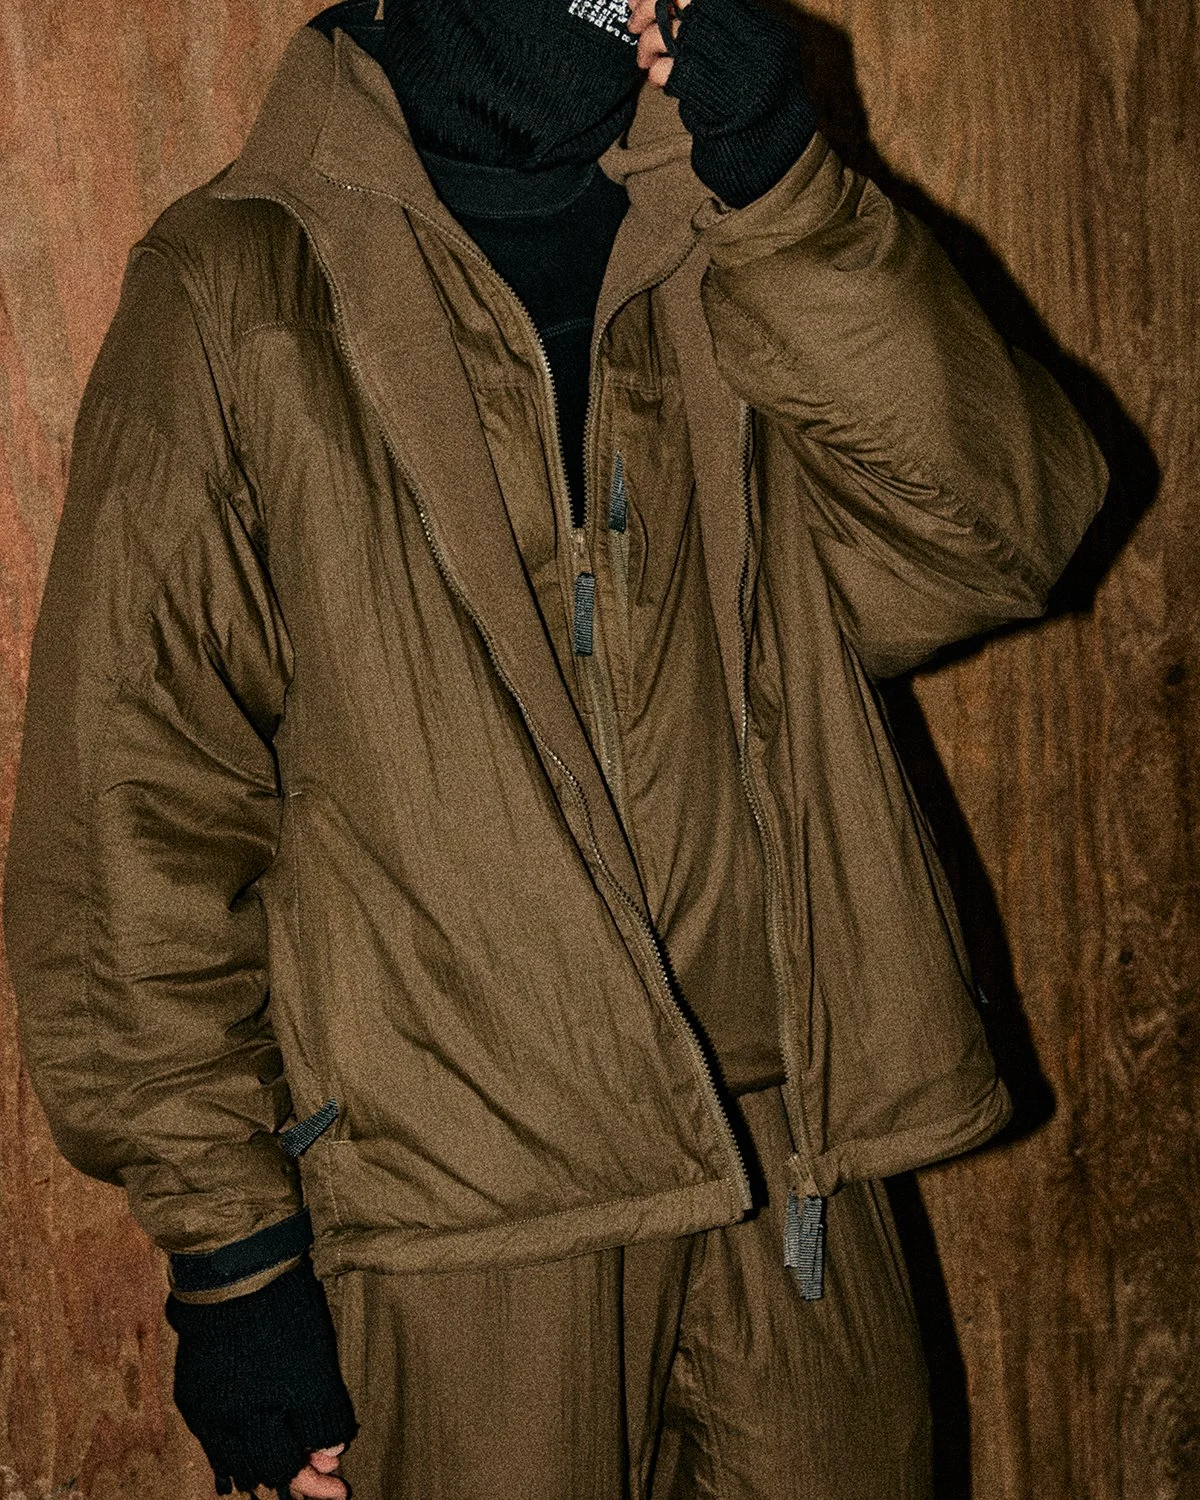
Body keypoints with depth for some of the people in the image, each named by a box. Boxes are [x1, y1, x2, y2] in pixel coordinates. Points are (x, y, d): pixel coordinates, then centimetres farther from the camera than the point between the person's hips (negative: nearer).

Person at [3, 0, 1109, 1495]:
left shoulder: (725, 256, 9)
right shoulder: (238, 292, -6)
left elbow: (996, 532, -4)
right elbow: (137, 812, -8)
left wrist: (781, 195, -13)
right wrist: (229, 1254, -9)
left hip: (783, 1148, 5)